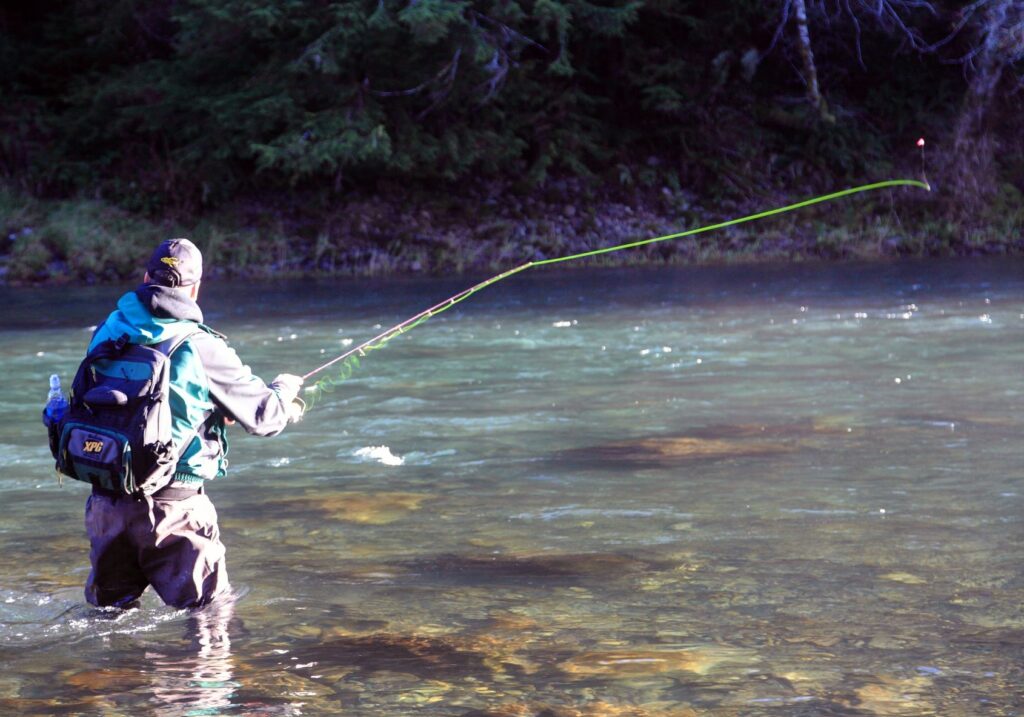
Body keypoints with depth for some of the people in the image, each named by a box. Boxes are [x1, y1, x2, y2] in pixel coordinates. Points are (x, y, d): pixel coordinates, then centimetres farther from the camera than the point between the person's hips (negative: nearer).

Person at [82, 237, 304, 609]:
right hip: (171, 506, -5)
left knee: (108, 607, 21)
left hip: (105, 504, 5)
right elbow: (264, 416, -6)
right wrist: (287, 387, 19)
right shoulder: (203, 348, -14)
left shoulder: (106, 332, 2)